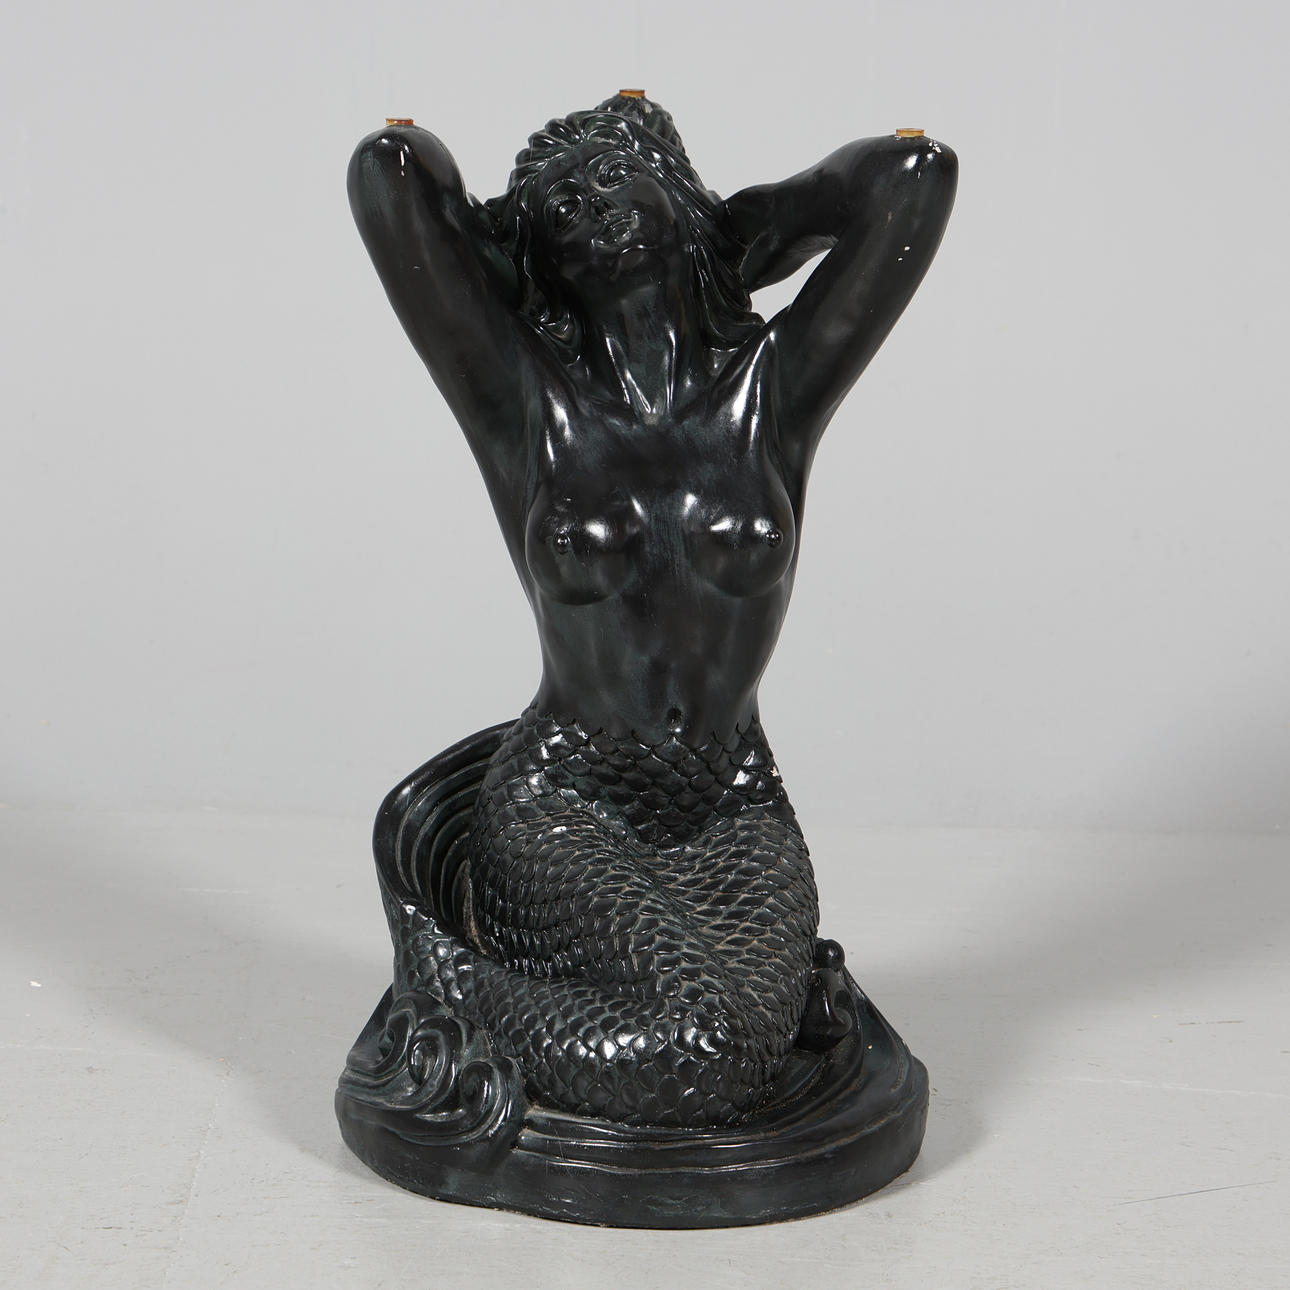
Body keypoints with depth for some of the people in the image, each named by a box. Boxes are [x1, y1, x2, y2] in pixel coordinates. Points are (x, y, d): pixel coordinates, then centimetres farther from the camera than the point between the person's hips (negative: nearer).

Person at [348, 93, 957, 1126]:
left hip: (738, 812, 3)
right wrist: (496, 251, 9)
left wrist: (729, 234, 7)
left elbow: (916, 170, -4)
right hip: (566, 807, -2)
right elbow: (390, 164, -10)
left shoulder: (772, 392, 2)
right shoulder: (524, 401, -3)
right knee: (707, 1040, -25)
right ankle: (446, 968, 4)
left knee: (738, 1054, -21)